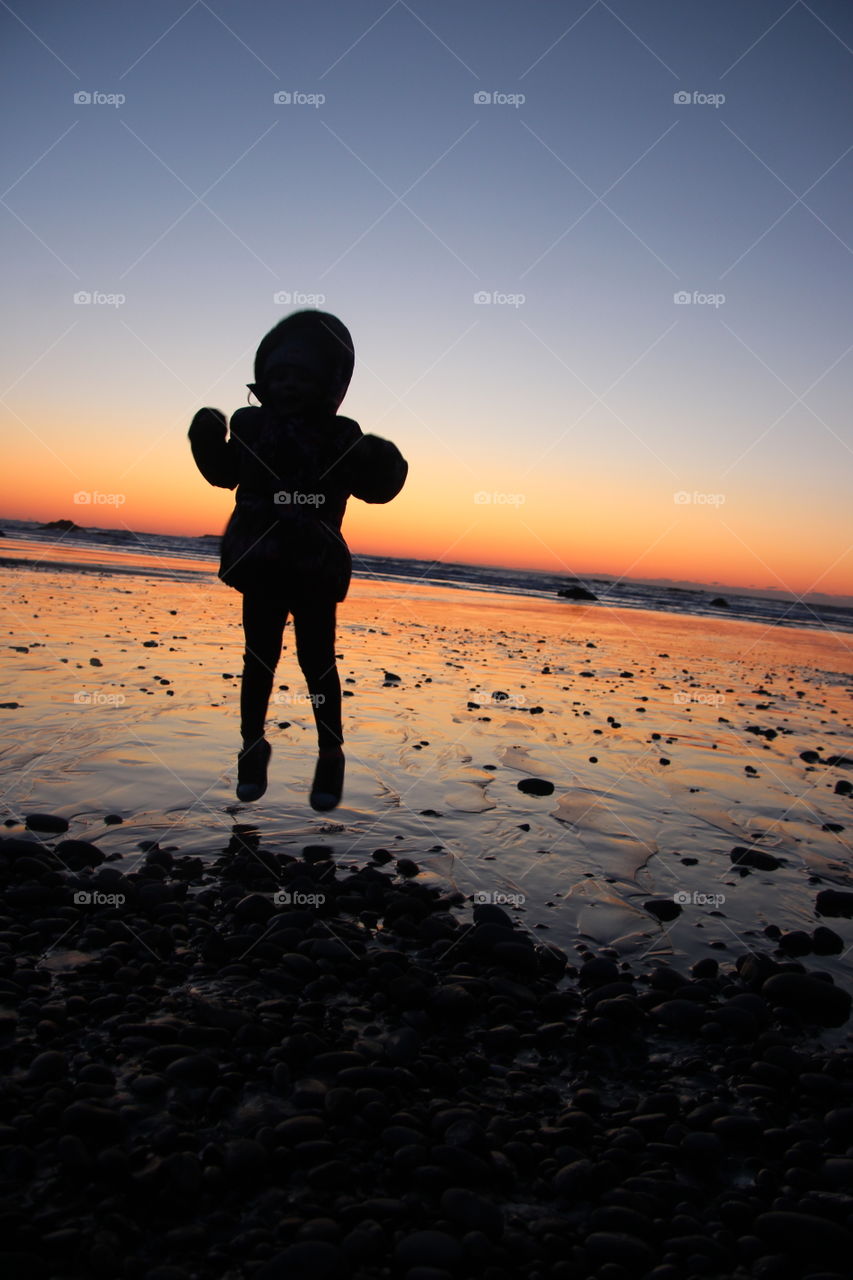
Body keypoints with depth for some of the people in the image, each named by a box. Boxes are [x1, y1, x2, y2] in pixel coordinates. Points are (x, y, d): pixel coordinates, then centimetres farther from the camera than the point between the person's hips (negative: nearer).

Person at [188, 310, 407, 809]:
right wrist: (210, 442, -5)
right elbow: (225, 474, 12)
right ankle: (253, 744, 29)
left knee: (318, 660, 6)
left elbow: (371, 488, -6)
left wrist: (381, 468, -26)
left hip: (316, 569, -2)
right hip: (260, 566, 2)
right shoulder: (249, 425, 4)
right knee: (260, 656, 12)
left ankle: (331, 753, 21)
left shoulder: (340, 436, -4)